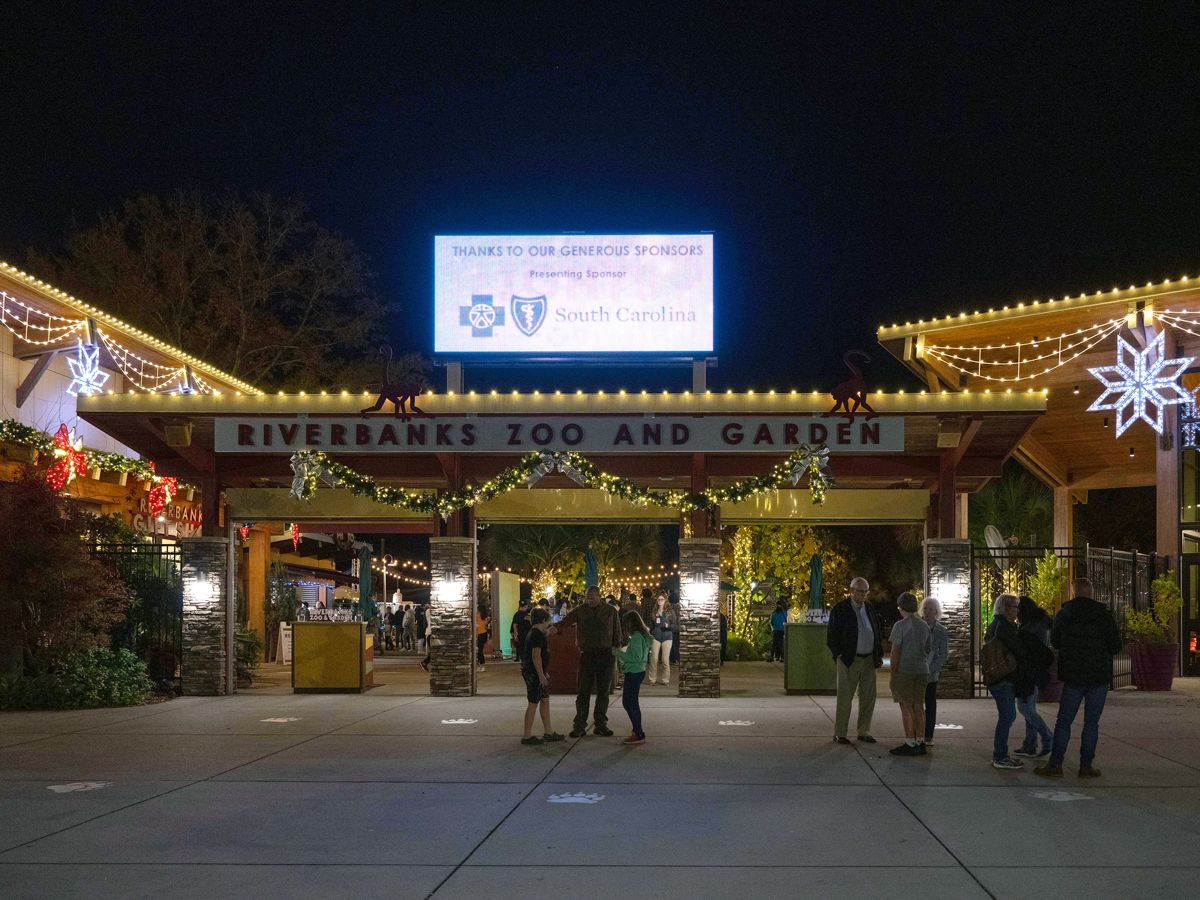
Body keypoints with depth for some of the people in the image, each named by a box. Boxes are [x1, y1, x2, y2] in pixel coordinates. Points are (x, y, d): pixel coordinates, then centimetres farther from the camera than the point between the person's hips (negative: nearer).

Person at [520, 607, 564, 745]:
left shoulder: (533, 633, 16)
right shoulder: (537, 635, -16)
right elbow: (536, 656, -23)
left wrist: (544, 672, 28)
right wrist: (541, 675, -22)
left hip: (535, 672, 11)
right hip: (533, 673, -11)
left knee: (545, 700, 15)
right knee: (533, 703, -5)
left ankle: (548, 732, 20)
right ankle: (527, 736, -1)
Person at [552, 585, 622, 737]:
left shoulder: (610, 611, 2)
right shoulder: (580, 610, 0)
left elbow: (617, 633, 7)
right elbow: (565, 621, -11)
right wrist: (554, 627, -31)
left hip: (605, 655, 1)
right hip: (587, 655, -1)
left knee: (603, 691, 7)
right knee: (583, 691, -2)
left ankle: (600, 724, 16)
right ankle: (579, 726, 2)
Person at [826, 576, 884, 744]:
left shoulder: (870, 609, 11)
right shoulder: (840, 610, -5)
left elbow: (879, 633, 19)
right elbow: (831, 636, -5)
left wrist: (879, 655, 11)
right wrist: (838, 655, -12)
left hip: (869, 660, 5)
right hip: (849, 661, -5)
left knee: (868, 698, 6)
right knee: (844, 698, -2)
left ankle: (864, 732, 16)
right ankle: (839, 734, 4)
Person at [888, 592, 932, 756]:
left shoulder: (900, 626, -10)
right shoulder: (924, 626, 9)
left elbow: (895, 651, -12)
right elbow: (929, 649, 15)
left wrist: (893, 673, -8)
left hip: (904, 670, -6)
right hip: (922, 670, 6)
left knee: (906, 707, -3)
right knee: (919, 706, 9)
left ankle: (910, 744, -5)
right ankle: (920, 743, 11)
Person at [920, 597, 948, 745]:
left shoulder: (941, 631, 0)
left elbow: (944, 654, 0)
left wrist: (930, 670, -11)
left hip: (931, 674, 0)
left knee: (930, 705, 4)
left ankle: (928, 735, 10)